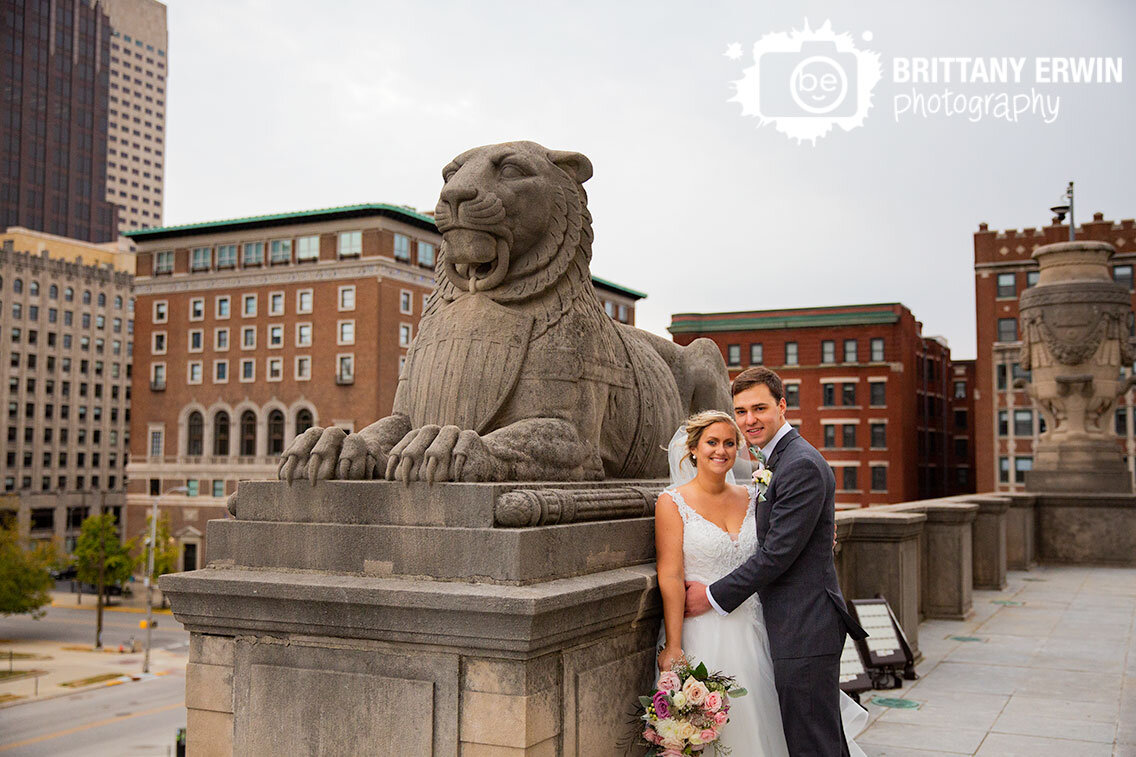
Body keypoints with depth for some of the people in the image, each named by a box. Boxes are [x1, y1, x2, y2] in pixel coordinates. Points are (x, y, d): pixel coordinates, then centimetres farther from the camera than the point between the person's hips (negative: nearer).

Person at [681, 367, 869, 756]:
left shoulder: (802, 465, -16)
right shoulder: (775, 461, 16)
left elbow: (777, 553, -19)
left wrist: (714, 595, -12)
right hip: (788, 626, 10)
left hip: (805, 628, -10)